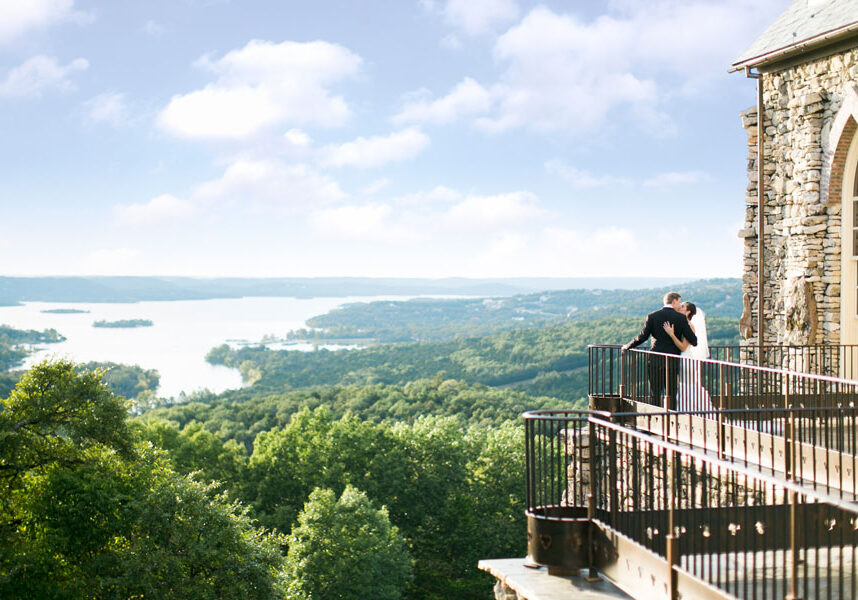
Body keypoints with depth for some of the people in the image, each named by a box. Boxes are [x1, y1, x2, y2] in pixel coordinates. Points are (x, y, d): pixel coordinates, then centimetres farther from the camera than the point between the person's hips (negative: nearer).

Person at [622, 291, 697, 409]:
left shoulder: (652, 316, -1)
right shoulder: (681, 318, -2)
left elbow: (642, 337, -1)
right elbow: (693, 341, -2)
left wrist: (627, 347, 14)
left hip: (655, 361, 1)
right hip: (673, 362, 0)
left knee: (655, 396, 6)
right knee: (671, 395, 6)